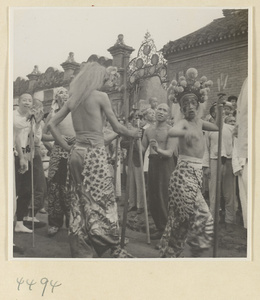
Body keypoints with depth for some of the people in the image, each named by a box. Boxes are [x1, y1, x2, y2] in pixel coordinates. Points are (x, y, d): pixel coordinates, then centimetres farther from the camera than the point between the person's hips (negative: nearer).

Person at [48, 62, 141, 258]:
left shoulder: (74, 98, 11)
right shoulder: (101, 96, -5)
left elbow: (52, 124, 12)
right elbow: (117, 127, -2)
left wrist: (66, 146, 14)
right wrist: (133, 133, 15)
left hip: (77, 153, 6)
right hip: (95, 153, -6)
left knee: (79, 203, 11)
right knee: (102, 202, 0)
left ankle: (81, 250, 20)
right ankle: (115, 249, 9)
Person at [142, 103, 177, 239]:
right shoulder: (148, 130, 13)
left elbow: (169, 153, -14)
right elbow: (142, 149, 12)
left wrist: (158, 149, -33)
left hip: (165, 163, -6)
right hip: (152, 163, 6)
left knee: (164, 198, -9)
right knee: (152, 198, 8)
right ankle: (160, 228, 21)